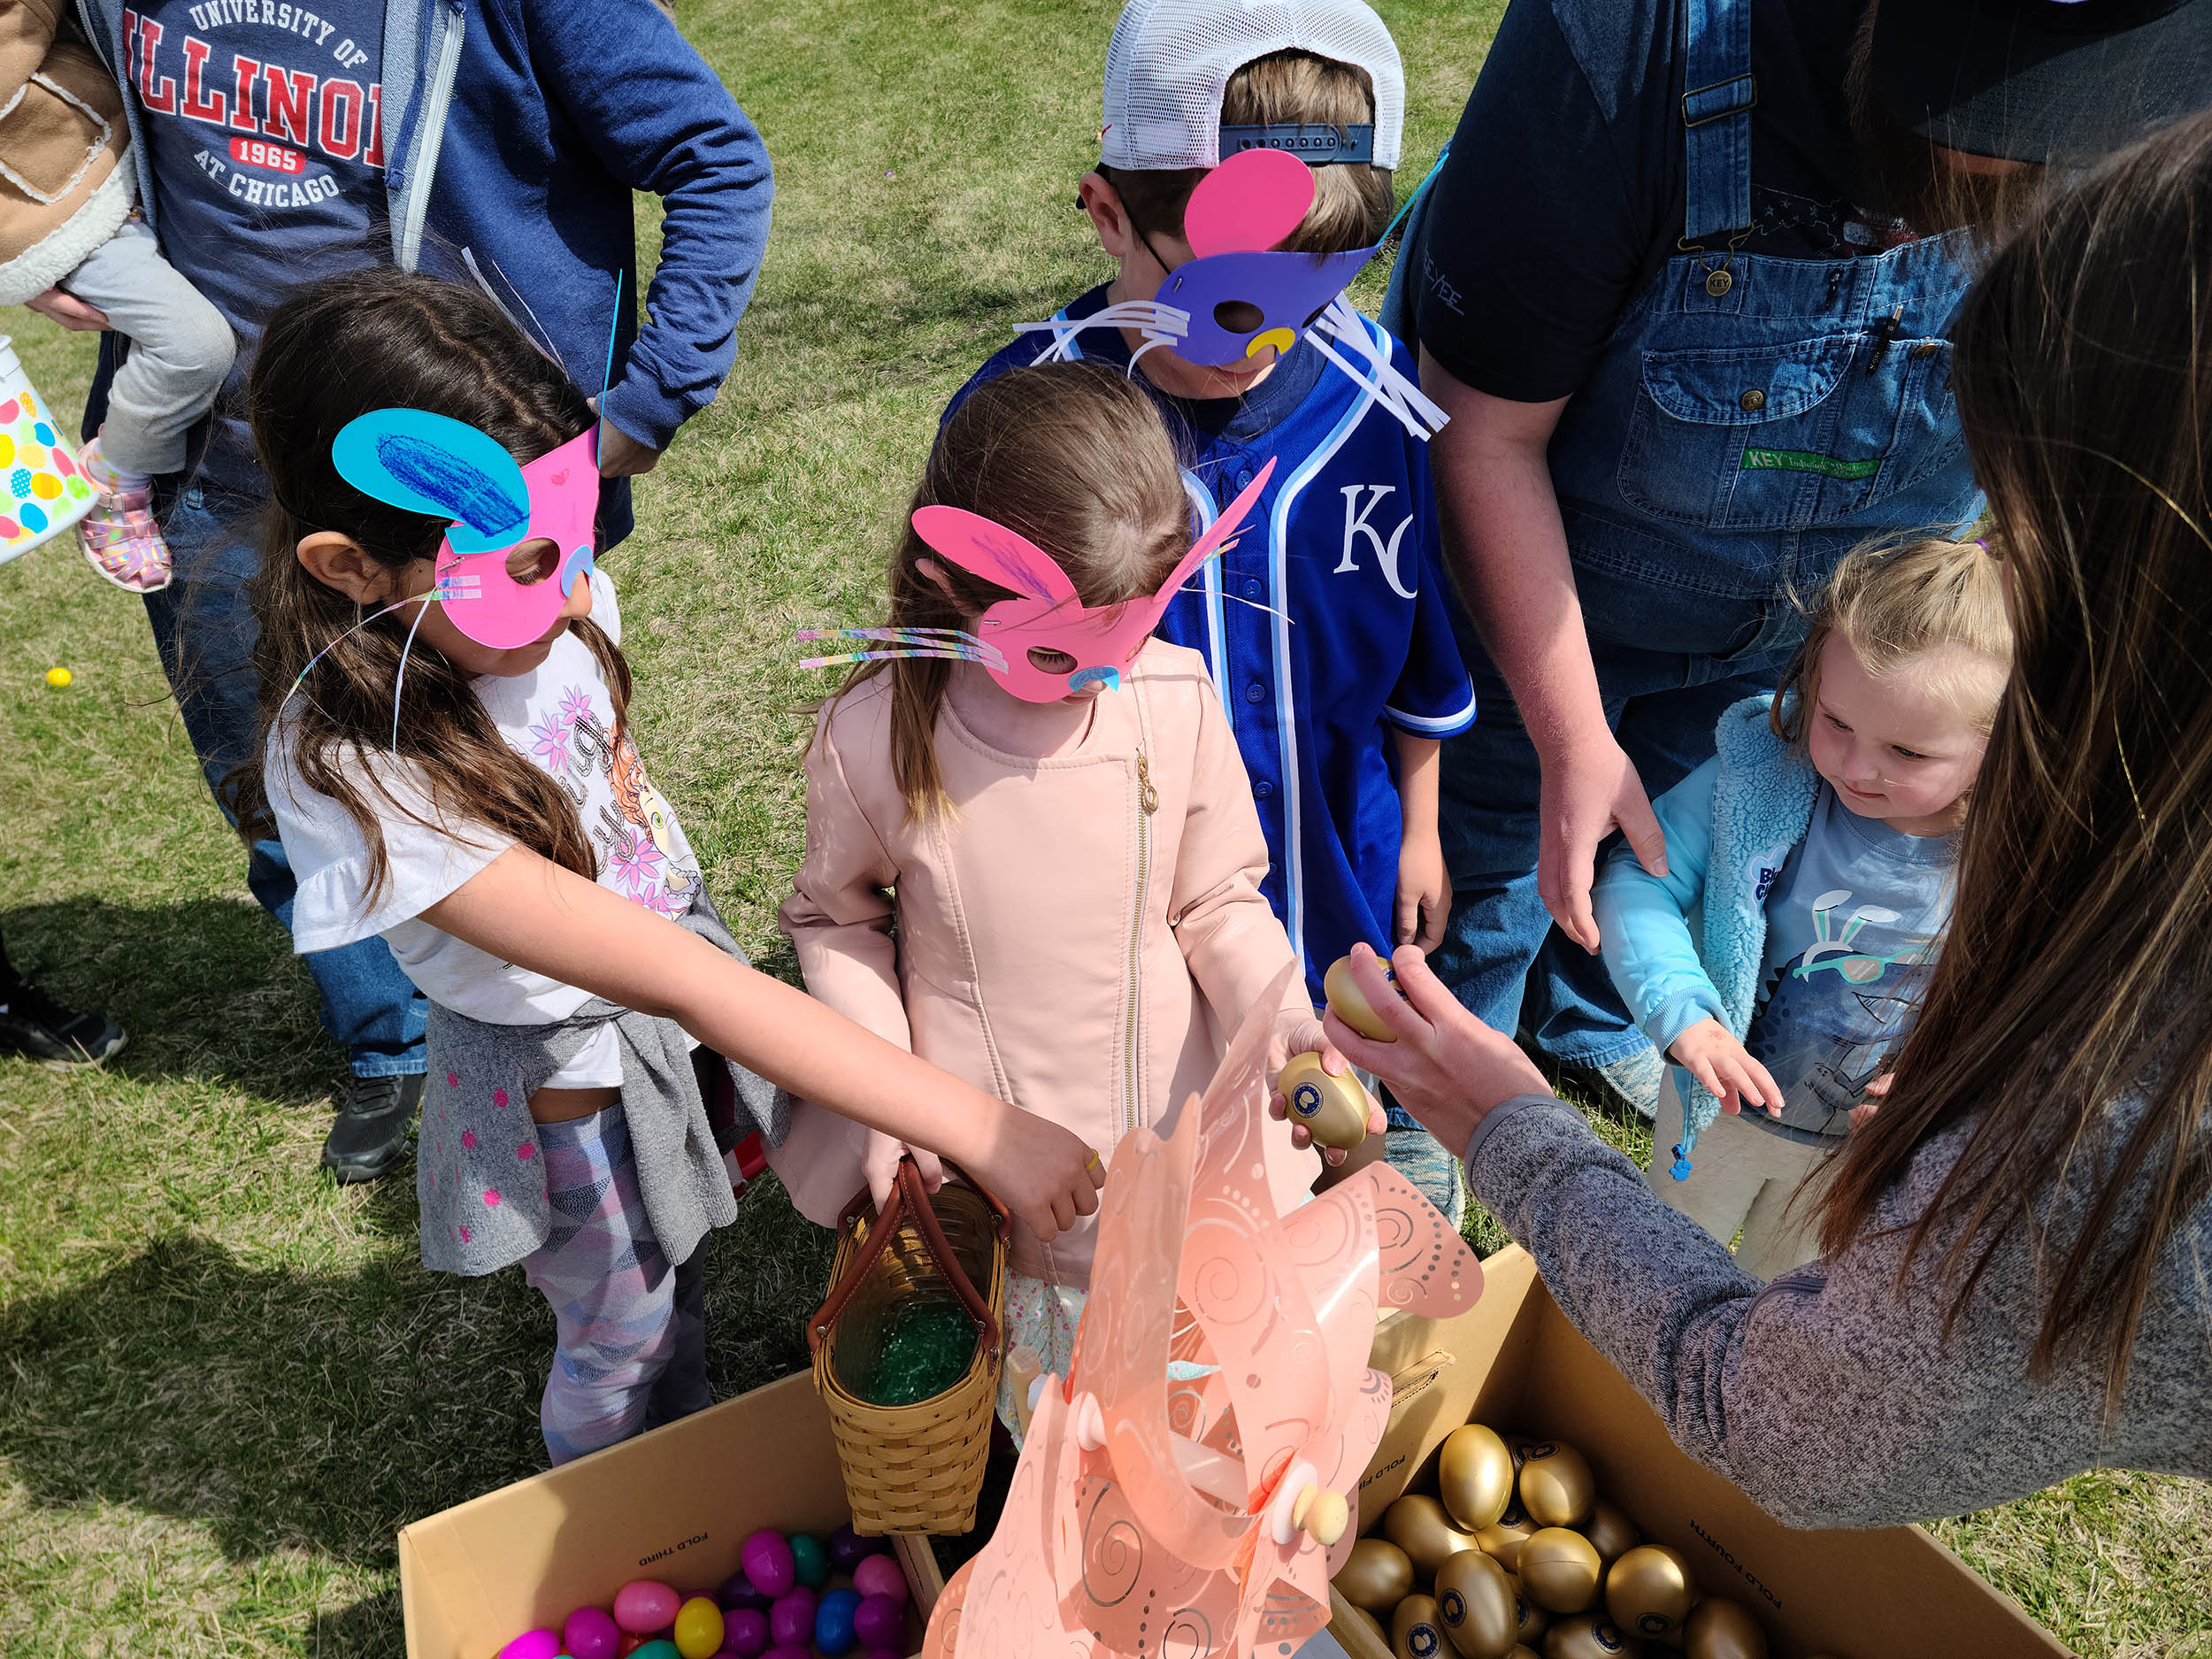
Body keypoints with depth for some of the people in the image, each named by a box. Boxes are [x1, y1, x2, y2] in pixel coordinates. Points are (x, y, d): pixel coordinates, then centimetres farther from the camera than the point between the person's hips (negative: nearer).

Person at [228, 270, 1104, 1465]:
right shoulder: (352, 771, -37)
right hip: (571, 1078, -5)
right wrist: (982, 1133, -41)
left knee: (675, 1278, 28)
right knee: (622, 1343, 21)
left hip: (680, 965, 5)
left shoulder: (557, 597, -18)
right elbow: (670, 982, -41)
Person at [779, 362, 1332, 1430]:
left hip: (1168, 1127, 1)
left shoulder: (1177, 695, -19)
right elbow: (835, 917, -3)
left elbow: (1218, 899, -5)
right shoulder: (871, 740, -21)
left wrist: (1288, 1026, -21)